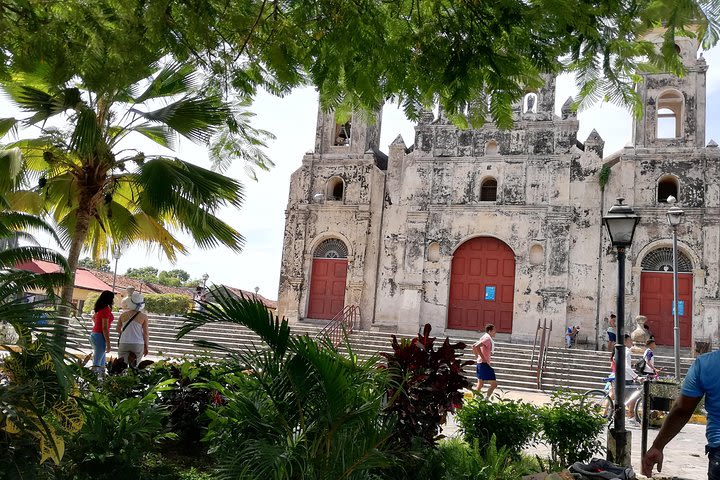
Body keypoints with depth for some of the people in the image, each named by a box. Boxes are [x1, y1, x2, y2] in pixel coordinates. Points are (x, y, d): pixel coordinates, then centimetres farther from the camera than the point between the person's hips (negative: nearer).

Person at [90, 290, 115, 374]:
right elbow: (105, 328, -19)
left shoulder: (100, 308, 10)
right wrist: (108, 344, -17)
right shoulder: (106, 309, -16)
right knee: (97, 363, -8)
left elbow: (93, 318, 32)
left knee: (102, 363, 14)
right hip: (100, 336, -9)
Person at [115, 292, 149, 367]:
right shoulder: (143, 316, -6)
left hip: (124, 343, 2)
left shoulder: (123, 314, 1)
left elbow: (118, 329, 13)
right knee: (135, 365, 9)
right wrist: (146, 347, 7)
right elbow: (145, 333, -3)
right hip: (138, 344, -1)